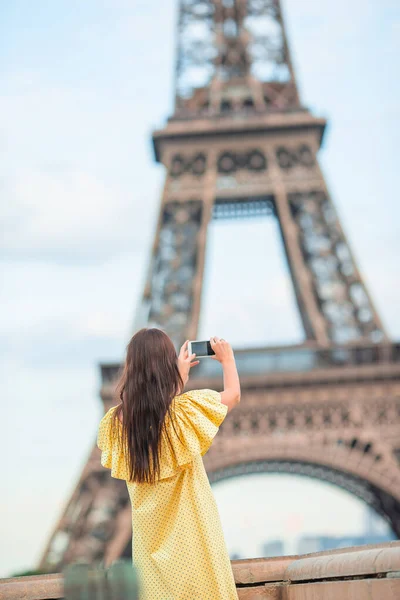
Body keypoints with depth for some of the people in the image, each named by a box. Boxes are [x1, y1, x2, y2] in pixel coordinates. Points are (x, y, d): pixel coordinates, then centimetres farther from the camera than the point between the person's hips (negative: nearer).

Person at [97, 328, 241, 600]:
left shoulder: (116, 421, -9)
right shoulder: (183, 411, -19)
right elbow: (234, 394, -3)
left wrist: (177, 377, 19)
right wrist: (227, 359, 15)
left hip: (150, 531, 4)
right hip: (191, 530, -4)